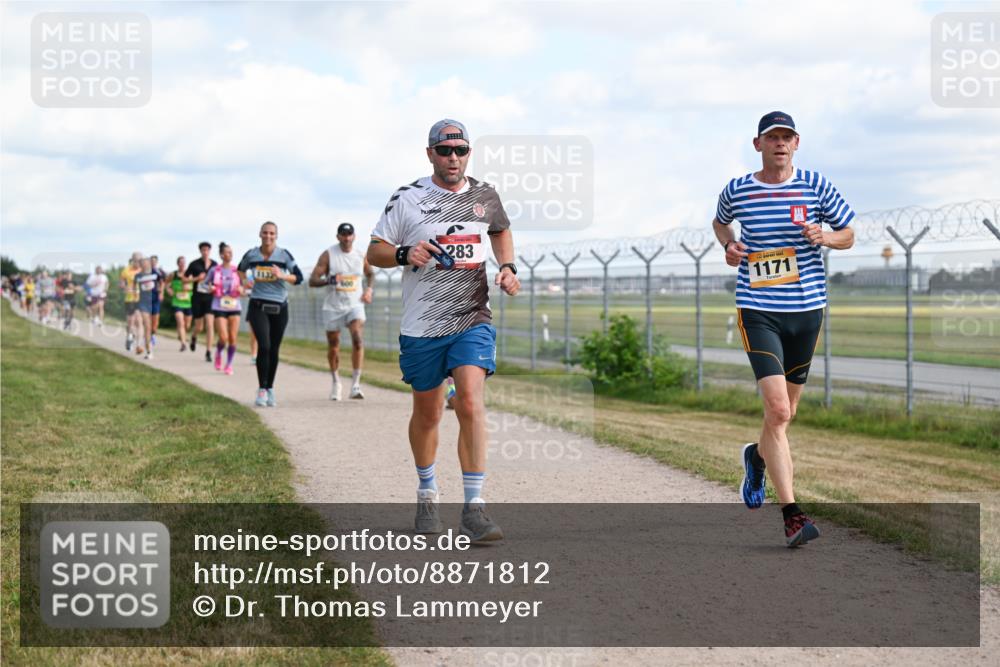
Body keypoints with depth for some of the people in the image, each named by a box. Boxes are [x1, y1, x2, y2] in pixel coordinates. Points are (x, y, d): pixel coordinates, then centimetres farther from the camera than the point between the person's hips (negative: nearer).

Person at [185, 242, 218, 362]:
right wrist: (196, 278, -12)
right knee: (199, 327, 7)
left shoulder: (214, 265, 3)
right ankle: (193, 337, 43)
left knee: (209, 325, -12)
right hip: (198, 297, 0)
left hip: (210, 297, 1)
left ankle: (208, 352, -8)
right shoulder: (194, 264, -2)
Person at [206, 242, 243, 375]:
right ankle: (218, 354, 21)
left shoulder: (236, 270, 5)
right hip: (219, 307, -2)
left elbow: (242, 288, 13)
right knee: (223, 338, -11)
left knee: (233, 338, -2)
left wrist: (240, 290, -9)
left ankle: (229, 364, 12)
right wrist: (210, 288, -9)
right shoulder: (214, 270, 0)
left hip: (234, 307, 2)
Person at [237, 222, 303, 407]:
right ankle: (262, 390, -8)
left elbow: (298, 277, -3)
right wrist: (244, 280, 2)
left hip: (279, 308, 1)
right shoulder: (251, 254, 2)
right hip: (258, 306, -1)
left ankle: (270, 389, 22)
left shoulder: (284, 255, -2)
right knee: (264, 346, -16)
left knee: (273, 350, 7)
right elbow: (240, 270, 22)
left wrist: (282, 275, -19)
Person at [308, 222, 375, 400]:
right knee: (333, 347, 8)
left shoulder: (361, 255, 2)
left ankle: (355, 384, -18)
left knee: (358, 340, -21)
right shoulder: (328, 255, -7)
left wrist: (369, 289, 3)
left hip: (355, 306, 1)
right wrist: (329, 280, -29)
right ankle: (336, 383, 31)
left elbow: (370, 274, 23)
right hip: (333, 307, -1)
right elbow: (312, 281, -10)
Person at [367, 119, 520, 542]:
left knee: (471, 401, -19)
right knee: (427, 413, 11)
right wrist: (405, 254, -19)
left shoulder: (485, 196, 7)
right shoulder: (407, 199, -2)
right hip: (421, 326, 0)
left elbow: (501, 231, 28)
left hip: (472, 320, 0)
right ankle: (427, 495, 35)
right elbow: (374, 252, 2)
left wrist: (507, 266, 10)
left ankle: (474, 508, -18)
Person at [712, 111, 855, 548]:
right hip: (758, 310, -2)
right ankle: (791, 515, -15)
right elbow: (719, 221, 23)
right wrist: (728, 245, 2)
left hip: (807, 307, 3)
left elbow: (847, 236, 10)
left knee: (784, 412, 13)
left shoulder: (815, 186, 2)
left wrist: (824, 237, -12)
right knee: (777, 409, -16)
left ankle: (757, 456, 48)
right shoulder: (736, 191, 2)